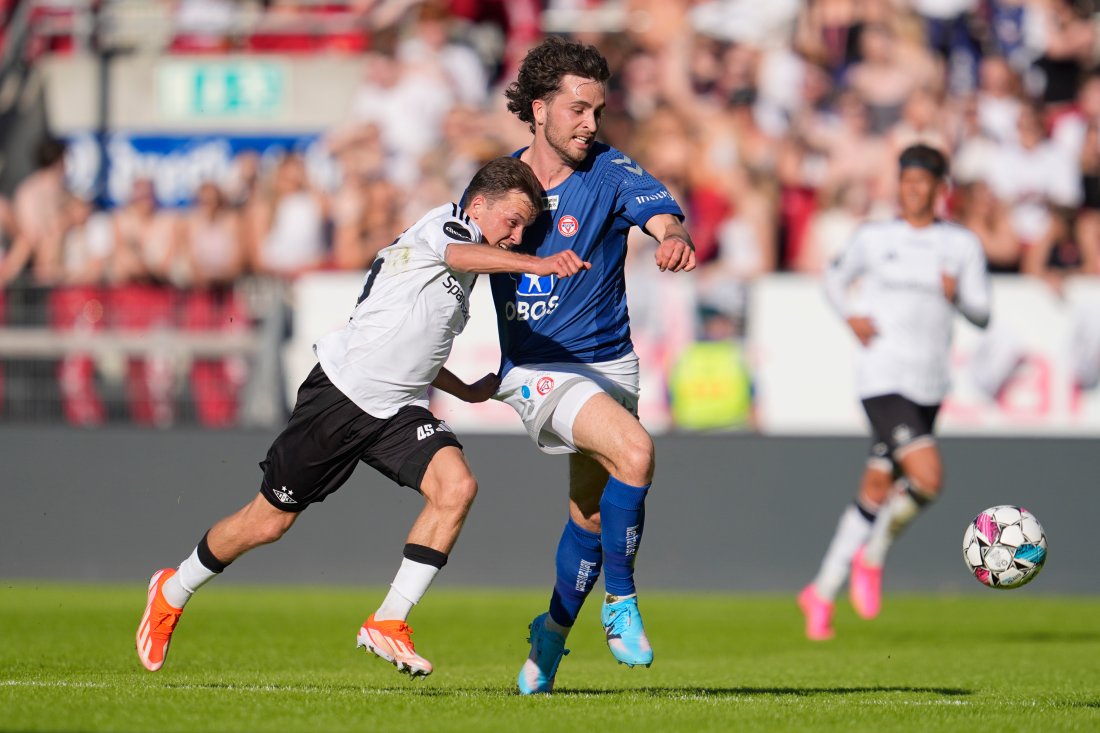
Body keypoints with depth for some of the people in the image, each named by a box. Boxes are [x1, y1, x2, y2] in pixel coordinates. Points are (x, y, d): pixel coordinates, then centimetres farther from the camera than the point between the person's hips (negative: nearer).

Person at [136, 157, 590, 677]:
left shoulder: (463, 277, 18)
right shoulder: (447, 224, -9)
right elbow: (461, 255, -36)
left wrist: (466, 392, 30)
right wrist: (535, 264, -52)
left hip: (398, 410, 8)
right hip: (341, 393, -8)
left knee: (457, 487, -20)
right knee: (268, 523, 3)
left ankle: (387, 624, -15)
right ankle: (172, 592, 29)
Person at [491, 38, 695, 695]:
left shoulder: (610, 171, -7)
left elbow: (664, 216, -26)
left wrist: (676, 238, -50)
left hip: (610, 363, 3)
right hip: (537, 369, -3)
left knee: (593, 513, 14)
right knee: (634, 451, -28)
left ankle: (554, 631, 39)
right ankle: (621, 602, -13)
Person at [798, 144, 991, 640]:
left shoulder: (963, 245, 8)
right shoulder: (873, 238, 5)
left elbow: (981, 314, 8)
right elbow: (835, 278, 20)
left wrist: (957, 296, -13)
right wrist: (850, 315, 0)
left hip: (929, 386, 4)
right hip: (883, 380, -4)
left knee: (878, 491, 7)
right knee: (928, 477, -21)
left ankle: (823, 592, 20)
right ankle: (872, 557, 2)